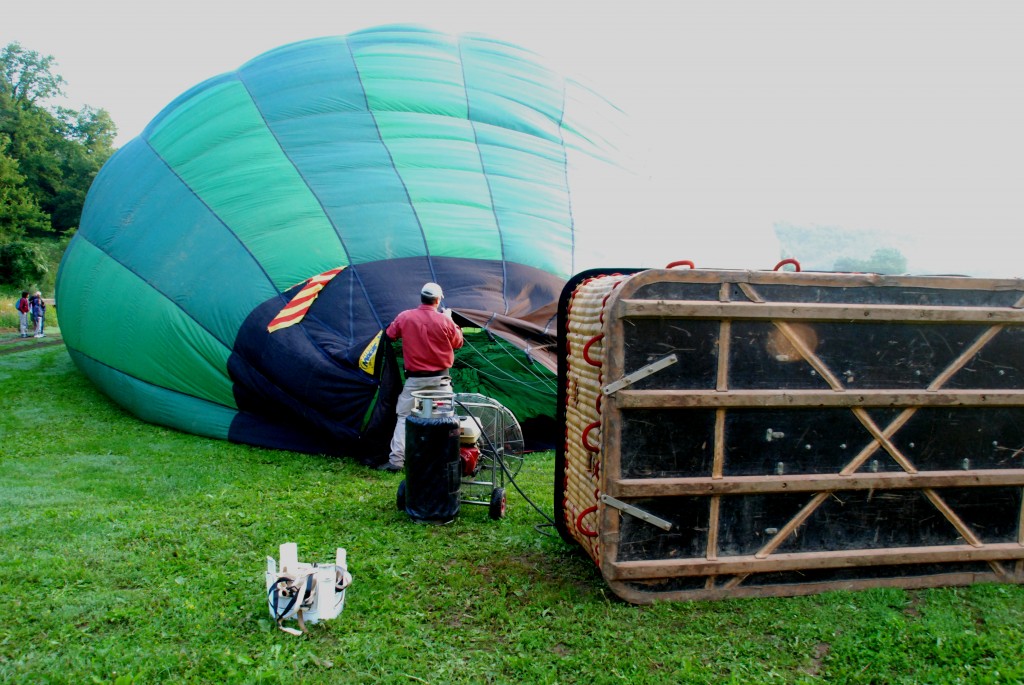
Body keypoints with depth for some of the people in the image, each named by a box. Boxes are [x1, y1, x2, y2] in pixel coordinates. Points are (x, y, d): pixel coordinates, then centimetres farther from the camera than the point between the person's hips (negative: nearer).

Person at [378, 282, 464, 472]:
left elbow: (390, 334, 12)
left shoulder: (404, 317, -5)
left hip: (414, 379, 1)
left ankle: (396, 461, 2)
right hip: (440, 378, -1)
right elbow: (458, 342, 6)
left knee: (404, 417, 7)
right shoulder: (444, 320, -9)